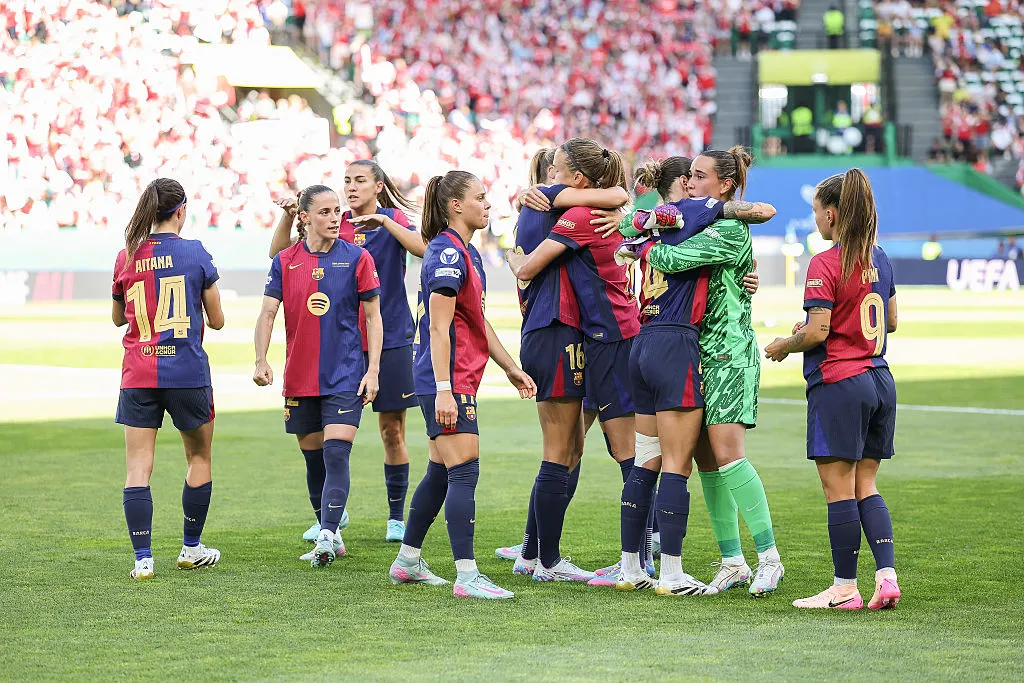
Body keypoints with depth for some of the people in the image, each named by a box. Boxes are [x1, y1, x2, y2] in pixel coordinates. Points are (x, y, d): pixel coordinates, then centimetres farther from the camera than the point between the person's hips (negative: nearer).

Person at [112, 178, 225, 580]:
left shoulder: (126, 258, 2)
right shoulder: (195, 253, -4)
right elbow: (217, 321, 2)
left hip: (138, 376, 1)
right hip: (188, 373, -1)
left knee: (138, 468, 0)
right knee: (199, 458, 17)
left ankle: (143, 558, -7)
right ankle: (192, 549, 24)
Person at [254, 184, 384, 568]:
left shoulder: (357, 258, -1)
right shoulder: (285, 261, 4)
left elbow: (373, 317, 2)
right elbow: (267, 313, 1)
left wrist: (373, 370, -6)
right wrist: (261, 361, -14)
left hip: (345, 377, -3)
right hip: (299, 378, 3)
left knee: (336, 454, -15)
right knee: (313, 458, 10)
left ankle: (326, 537, -20)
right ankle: (332, 537, 23)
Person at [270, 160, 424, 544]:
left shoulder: (393, 220, 0)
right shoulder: (336, 225, 5)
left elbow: (423, 248, -21)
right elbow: (278, 253, 2)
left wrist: (384, 220, -28)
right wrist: (287, 217, -14)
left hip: (390, 339, -2)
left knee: (392, 430, 3)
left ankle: (396, 517, 13)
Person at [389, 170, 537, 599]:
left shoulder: (466, 253, 16)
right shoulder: (447, 253, -15)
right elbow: (439, 328, -19)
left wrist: (510, 367, 26)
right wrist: (444, 390, -23)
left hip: (460, 380, 10)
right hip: (447, 381, -10)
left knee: (441, 473, 15)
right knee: (464, 472, -12)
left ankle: (408, 562, 24)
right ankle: (467, 577, -13)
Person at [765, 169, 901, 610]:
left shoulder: (825, 264, -12)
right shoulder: (879, 259, 11)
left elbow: (817, 333, -17)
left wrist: (783, 346, 2)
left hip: (838, 385, -8)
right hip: (879, 381, 8)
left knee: (839, 489, -2)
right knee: (866, 486, 11)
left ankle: (845, 587, 1)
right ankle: (886, 575, -1)